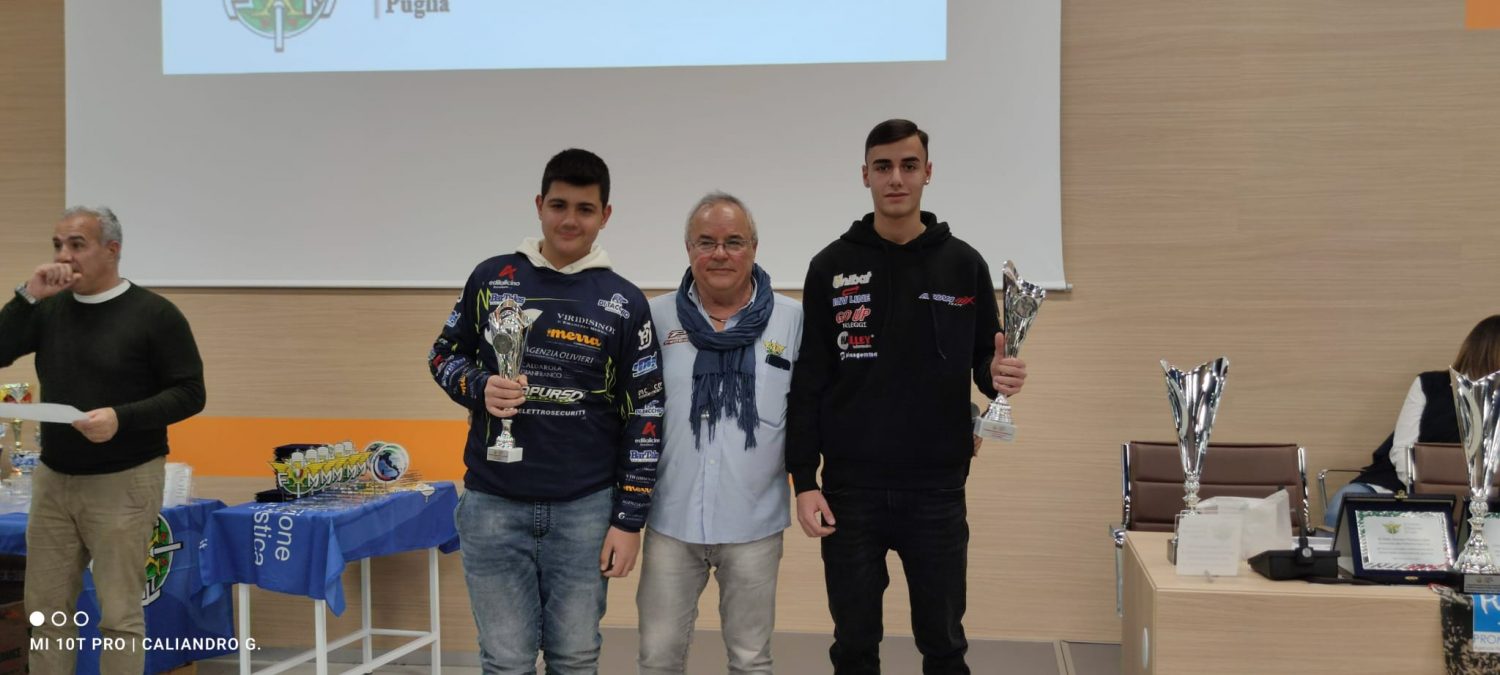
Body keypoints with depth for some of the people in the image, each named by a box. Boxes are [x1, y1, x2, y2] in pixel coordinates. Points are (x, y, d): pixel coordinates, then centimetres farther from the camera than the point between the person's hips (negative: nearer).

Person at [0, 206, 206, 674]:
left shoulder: (154, 314, -7)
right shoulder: (49, 309, 8)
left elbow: (189, 393, -9)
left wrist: (122, 418, -23)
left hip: (122, 483, -5)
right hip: (52, 479, 5)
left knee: (119, 613, 0)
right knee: (46, 609, 10)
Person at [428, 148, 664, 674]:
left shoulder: (624, 303, -1)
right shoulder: (492, 279, 2)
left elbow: (643, 416, 0)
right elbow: (444, 355, 13)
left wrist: (629, 519, -4)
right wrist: (479, 388, -10)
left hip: (585, 509, 0)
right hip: (493, 505, 1)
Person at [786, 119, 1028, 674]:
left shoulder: (964, 265, 2)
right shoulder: (832, 267, 1)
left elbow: (983, 357, 9)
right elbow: (808, 383, 0)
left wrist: (998, 375, -15)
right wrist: (803, 481, -6)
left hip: (937, 488, 0)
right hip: (851, 487, 0)